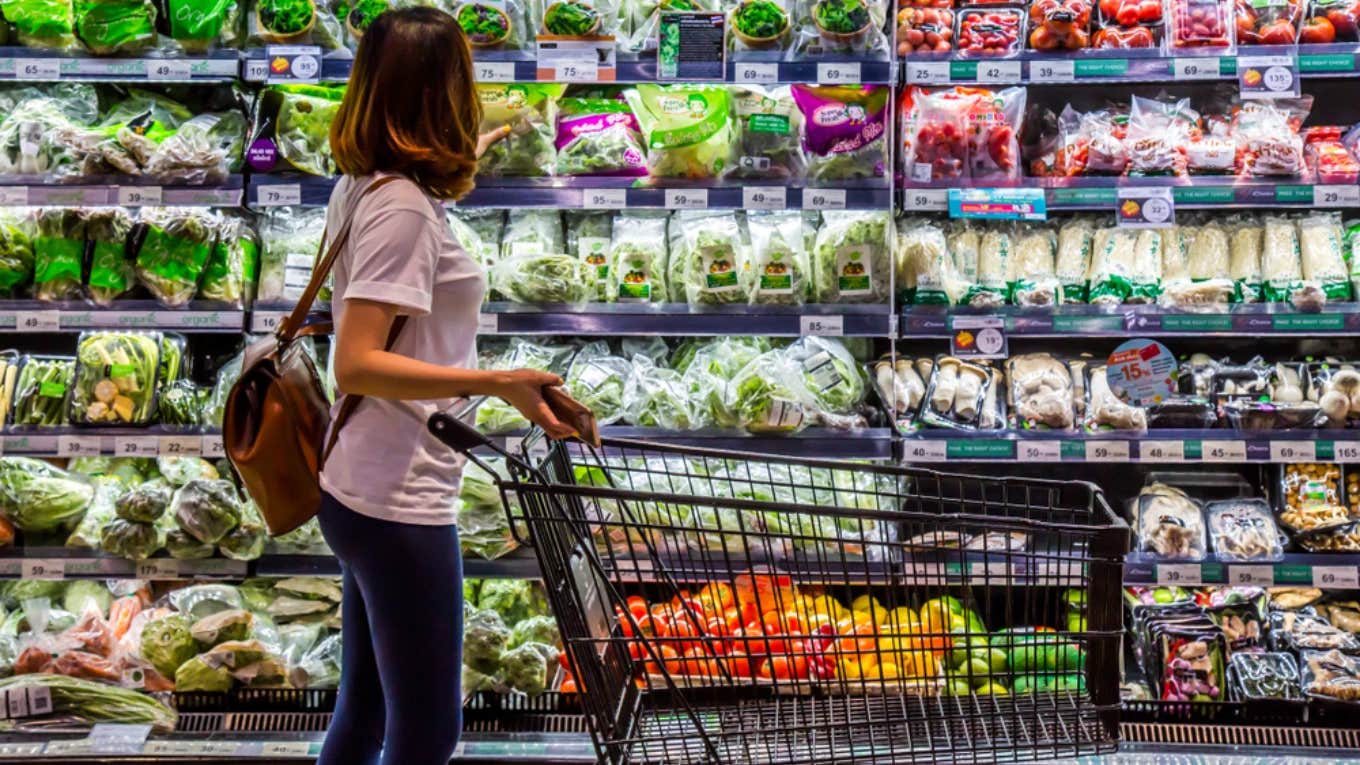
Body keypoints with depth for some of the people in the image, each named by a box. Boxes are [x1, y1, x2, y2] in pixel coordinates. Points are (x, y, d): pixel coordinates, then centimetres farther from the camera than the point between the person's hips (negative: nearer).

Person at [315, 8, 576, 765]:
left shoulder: (364, 187, 6)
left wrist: (464, 160, 39)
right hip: (399, 504, -9)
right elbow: (357, 364, -26)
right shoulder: (403, 206, -20)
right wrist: (498, 383, -31)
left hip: (366, 492, 9)